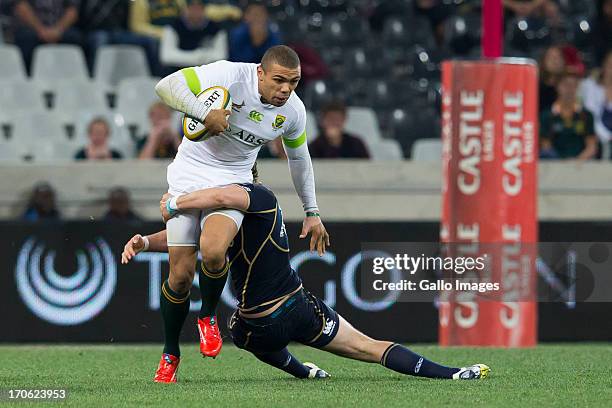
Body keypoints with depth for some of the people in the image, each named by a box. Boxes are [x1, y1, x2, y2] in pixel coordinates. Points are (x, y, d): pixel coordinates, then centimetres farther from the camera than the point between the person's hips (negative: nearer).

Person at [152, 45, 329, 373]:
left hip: (233, 181, 2)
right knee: (181, 274, -6)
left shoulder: (293, 111, -6)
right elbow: (166, 86, -23)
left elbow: (299, 158, 13)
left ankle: (208, 317, 1)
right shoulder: (229, 75, -20)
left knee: (213, 251, -29)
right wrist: (203, 112, -36)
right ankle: (170, 354, 17)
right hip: (190, 173, -2)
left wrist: (312, 213, 19)